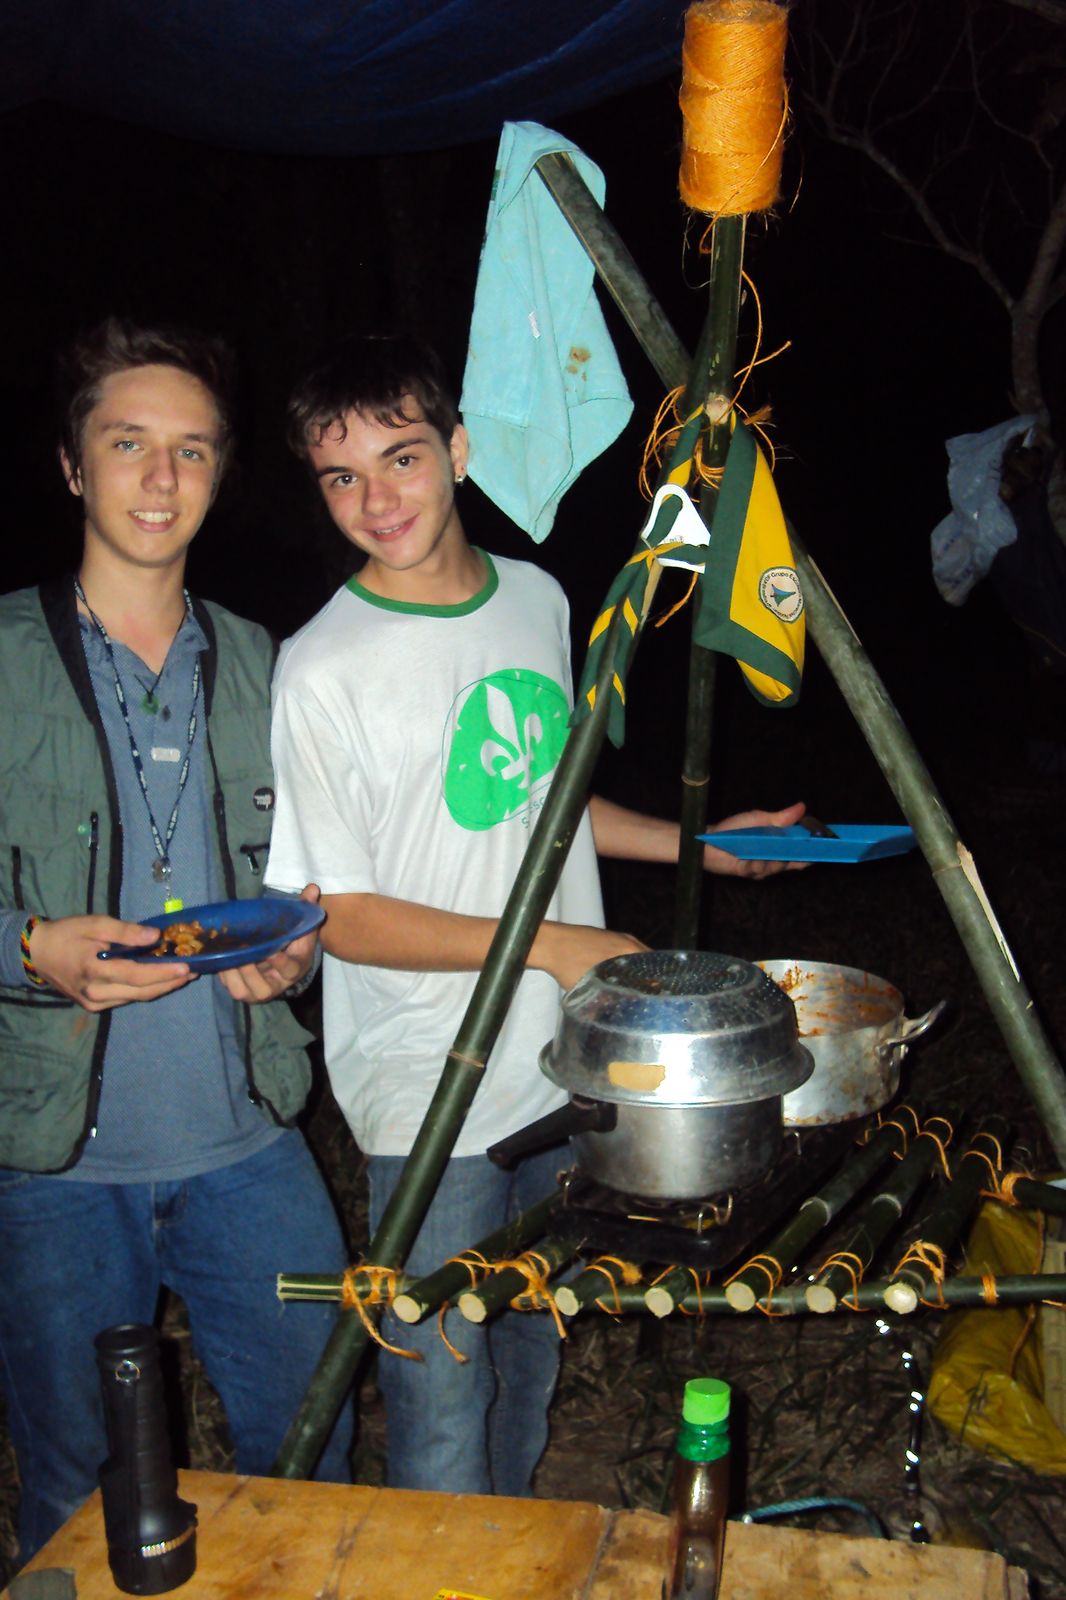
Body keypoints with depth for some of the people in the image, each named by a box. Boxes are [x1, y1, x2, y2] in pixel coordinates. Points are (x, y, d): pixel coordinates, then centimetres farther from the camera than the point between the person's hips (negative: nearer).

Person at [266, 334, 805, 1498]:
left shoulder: (540, 601, 2)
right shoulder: (323, 672, -17)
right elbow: (338, 915, -15)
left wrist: (697, 842, 10)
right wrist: (551, 943, -19)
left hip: (564, 1060, 6)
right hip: (433, 1099, -6)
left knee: (535, 1352, 23)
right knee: (444, 1404, 3)